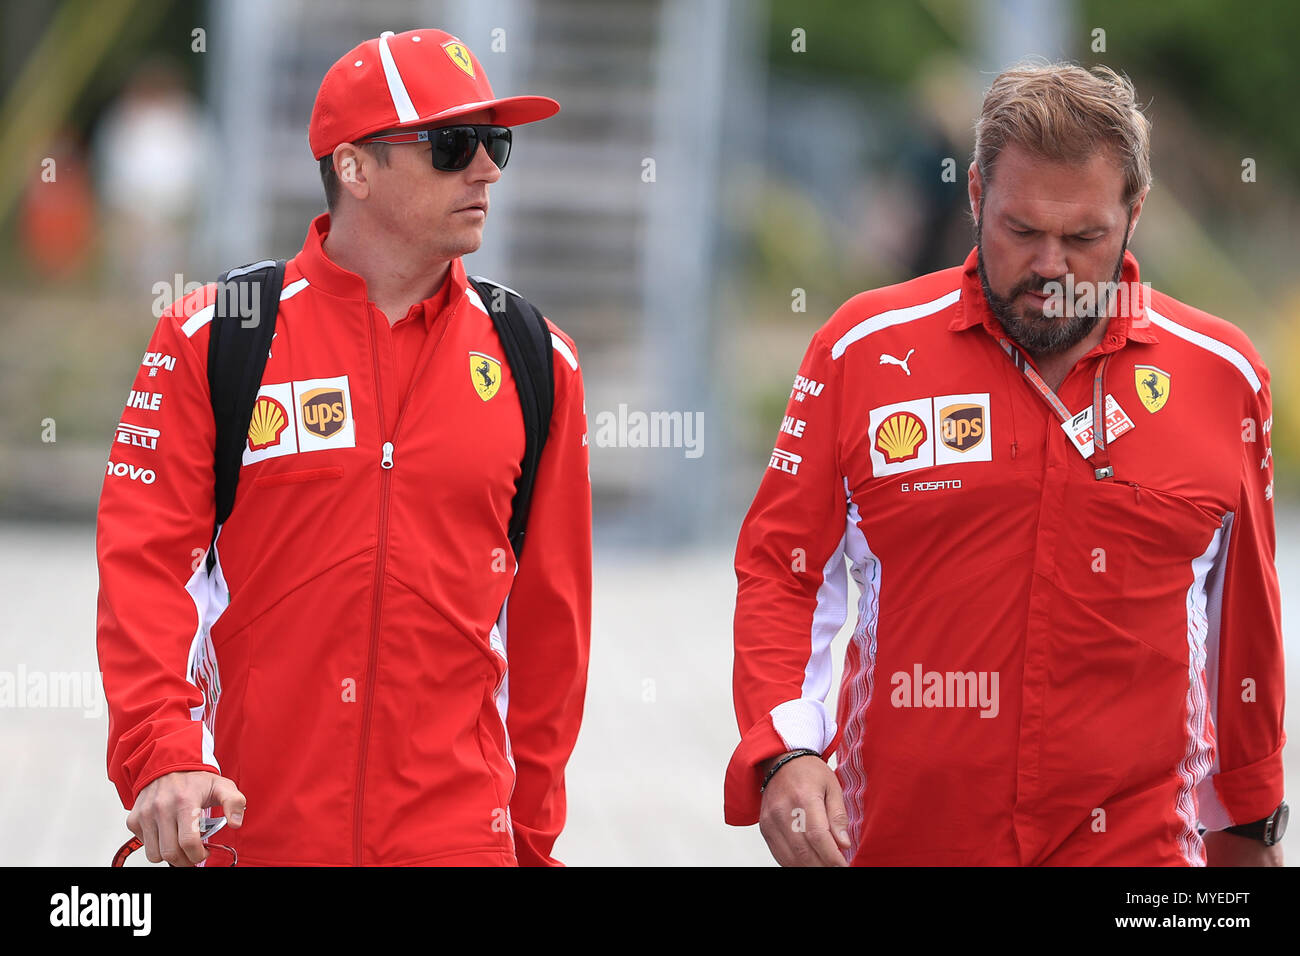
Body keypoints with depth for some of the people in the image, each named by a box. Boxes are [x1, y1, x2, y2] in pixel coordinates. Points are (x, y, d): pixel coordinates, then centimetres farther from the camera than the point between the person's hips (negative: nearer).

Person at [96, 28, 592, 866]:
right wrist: (161, 758, -18)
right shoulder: (213, 342, 0)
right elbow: (144, 562, -4)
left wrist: (532, 835, 13)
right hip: (247, 829, -2)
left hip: (457, 833, 2)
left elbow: (551, 611, 11)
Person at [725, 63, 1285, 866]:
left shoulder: (1223, 375, 3)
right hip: (898, 835, 0)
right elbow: (780, 573, 2)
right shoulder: (863, 349, 0)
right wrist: (783, 754, -13)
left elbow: (1243, 620, 13)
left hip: (1137, 841, 0)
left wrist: (1251, 819, 20)